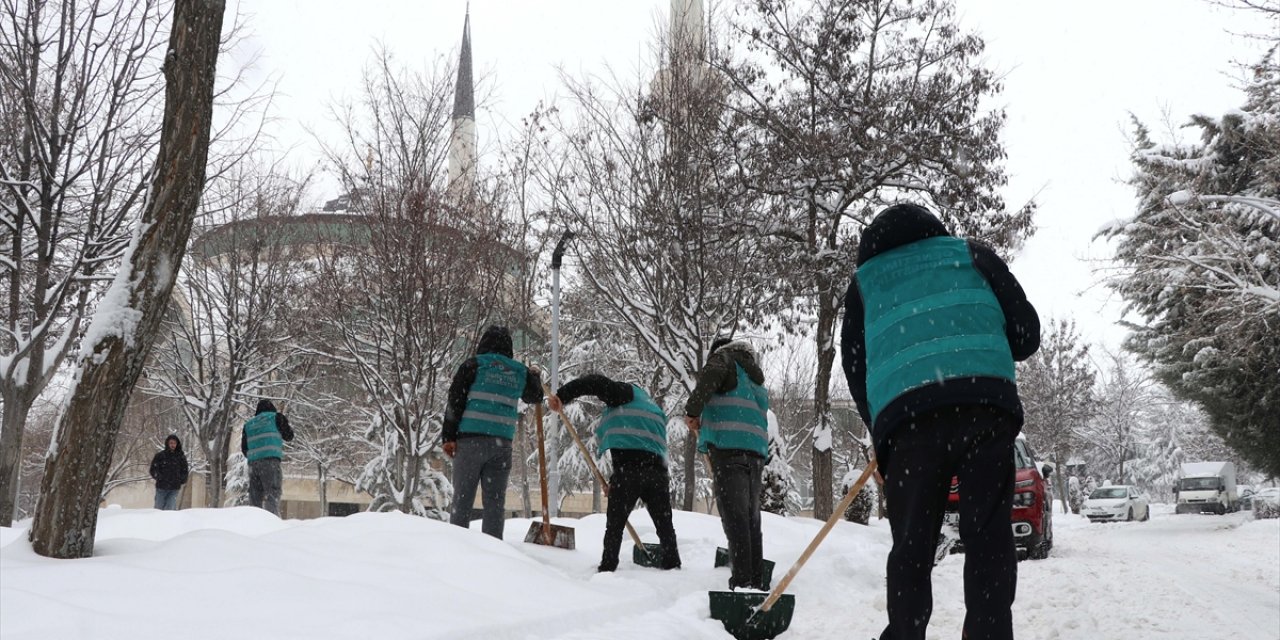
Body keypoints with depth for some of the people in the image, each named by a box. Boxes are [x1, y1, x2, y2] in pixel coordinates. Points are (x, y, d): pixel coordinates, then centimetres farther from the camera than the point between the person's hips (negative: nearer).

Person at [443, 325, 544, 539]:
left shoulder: (473, 365, 2)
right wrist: (535, 376, 50)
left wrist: (449, 438, -3)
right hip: (502, 443, 2)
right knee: (495, 500, 6)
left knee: (462, 497, 2)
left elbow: (455, 401, -4)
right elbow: (535, 396, 29)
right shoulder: (520, 372, 11)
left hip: (470, 439, -2)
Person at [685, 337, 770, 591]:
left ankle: (742, 581, -17)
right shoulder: (756, 380, 33)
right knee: (751, 517, 9)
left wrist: (693, 411, -8)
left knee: (734, 515, -11)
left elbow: (709, 377, -11)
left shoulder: (724, 358, 10)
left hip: (728, 446, -7)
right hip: (757, 450, 7)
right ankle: (758, 581, 8)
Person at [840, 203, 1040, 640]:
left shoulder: (864, 280, 28)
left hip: (905, 414, 1)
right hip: (985, 402, 0)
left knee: (911, 545, 8)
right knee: (988, 536, 5)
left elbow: (854, 367, 21)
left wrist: (880, 432, 29)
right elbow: (1027, 333, 18)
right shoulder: (972, 254, 26)